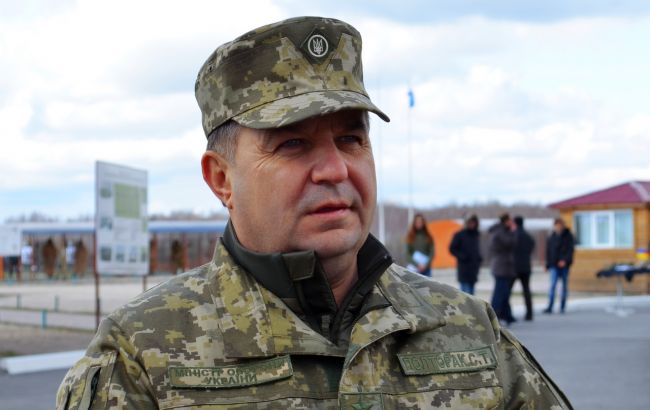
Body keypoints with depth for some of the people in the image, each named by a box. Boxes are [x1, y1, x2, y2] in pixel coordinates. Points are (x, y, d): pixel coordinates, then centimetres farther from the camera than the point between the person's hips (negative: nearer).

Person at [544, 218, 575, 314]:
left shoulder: (568, 236, -1)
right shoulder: (552, 237, 5)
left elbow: (570, 249, -7)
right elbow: (548, 251, 10)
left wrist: (565, 260, -20)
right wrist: (548, 264, 7)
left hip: (564, 264, -1)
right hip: (554, 265, 1)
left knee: (564, 286, 6)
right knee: (553, 285, -9)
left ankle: (562, 307, 13)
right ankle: (550, 307, -13)